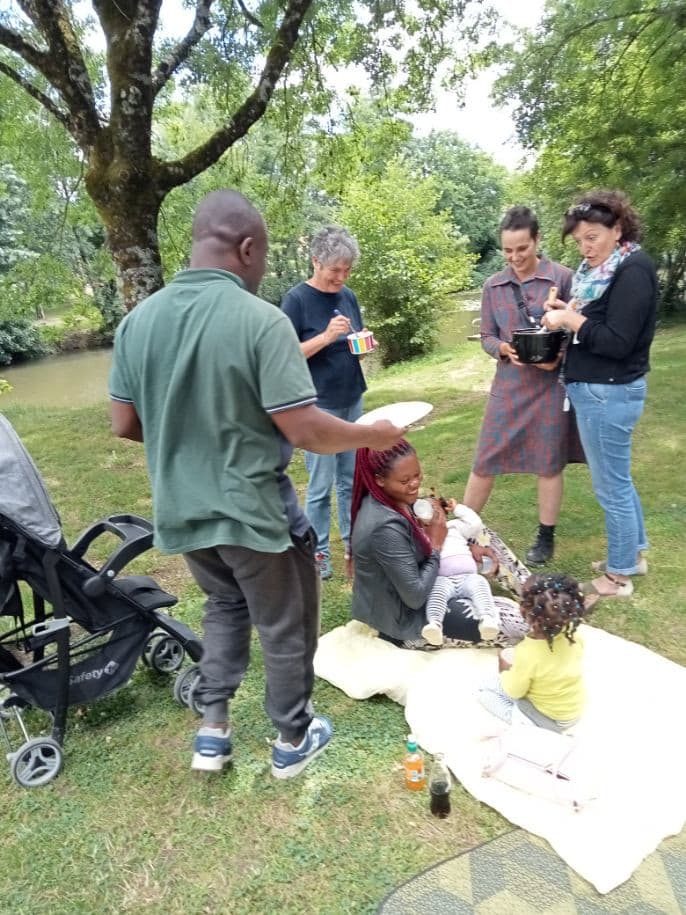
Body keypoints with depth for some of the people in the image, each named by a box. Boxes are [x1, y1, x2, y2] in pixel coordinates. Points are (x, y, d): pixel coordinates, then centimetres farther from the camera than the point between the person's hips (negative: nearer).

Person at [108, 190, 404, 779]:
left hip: (181, 510, 6)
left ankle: (213, 731, 33)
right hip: (254, 510, -6)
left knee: (225, 606, 29)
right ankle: (293, 740, 36)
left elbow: (125, 425, 4)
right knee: (286, 627, 17)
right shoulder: (262, 320, -20)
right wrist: (372, 435, -4)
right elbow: (305, 431, -22)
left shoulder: (137, 320, -2)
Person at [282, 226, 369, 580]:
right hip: (319, 405, -6)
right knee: (321, 485, 1)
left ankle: (352, 544, 26)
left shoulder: (348, 296, 8)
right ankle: (318, 553, 15)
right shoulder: (296, 298, -9)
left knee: (352, 480, 12)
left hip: (353, 401, 6)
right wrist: (327, 336, -24)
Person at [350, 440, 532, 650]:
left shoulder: (390, 500, -6)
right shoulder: (386, 528, -34)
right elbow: (416, 598, -28)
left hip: (405, 585, 9)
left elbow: (412, 541, 11)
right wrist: (435, 546, -17)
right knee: (517, 619, -13)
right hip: (403, 621, -9)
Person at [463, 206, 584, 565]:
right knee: (485, 460, 6)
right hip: (508, 384, 3)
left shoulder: (562, 277, -4)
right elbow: (486, 337, 7)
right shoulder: (493, 286, 5)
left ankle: (545, 538, 25)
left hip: (551, 383, -2)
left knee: (549, 464, 8)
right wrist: (504, 349, -14)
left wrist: (558, 357, -20)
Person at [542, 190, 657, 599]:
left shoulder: (633, 271, -16)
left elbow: (617, 342, -21)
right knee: (619, 479, 20)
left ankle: (619, 576, 17)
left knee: (611, 486, 1)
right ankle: (634, 554, 36)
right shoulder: (603, 270, 12)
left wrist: (571, 319, -15)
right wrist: (571, 313, -2)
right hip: (600, 389, 10)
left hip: (609, 392, -10)